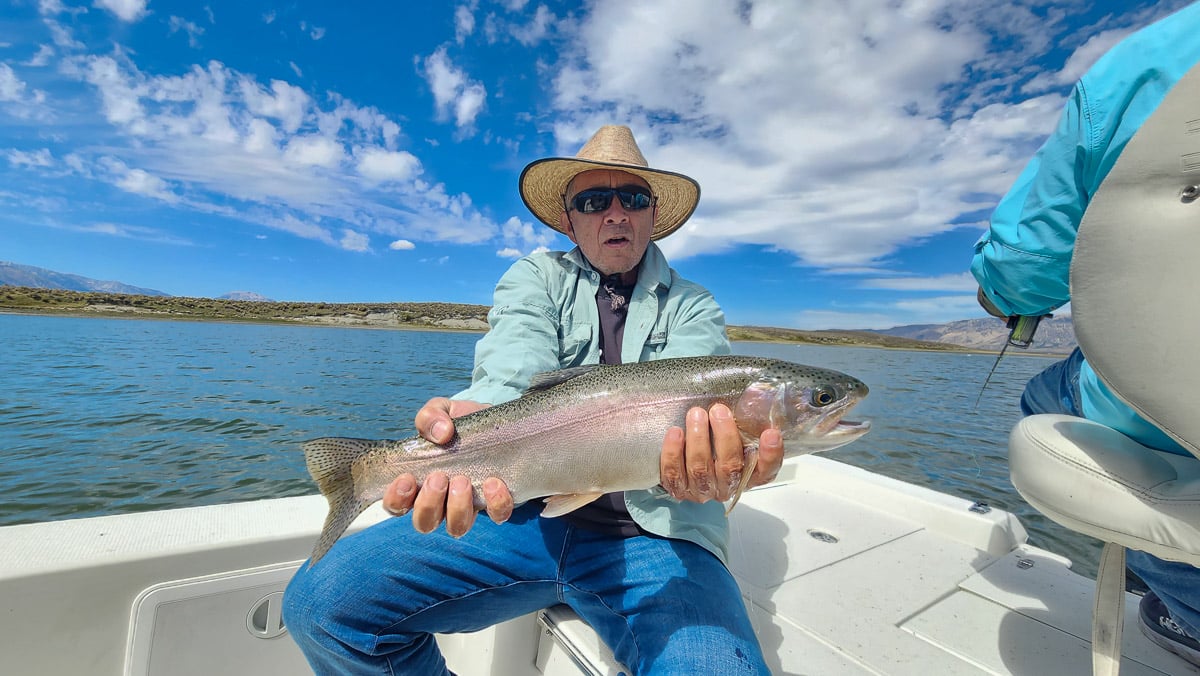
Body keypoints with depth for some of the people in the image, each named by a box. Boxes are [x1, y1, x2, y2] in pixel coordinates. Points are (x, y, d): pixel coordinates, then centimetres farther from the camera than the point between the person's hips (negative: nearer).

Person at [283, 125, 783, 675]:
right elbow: (513, 369, -11)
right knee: (321, 599, -13)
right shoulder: (535, 278, 9)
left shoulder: (694, 308, 8)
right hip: (528, 511, 1)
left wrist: (697, 455, -36)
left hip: (654, 537, 0)